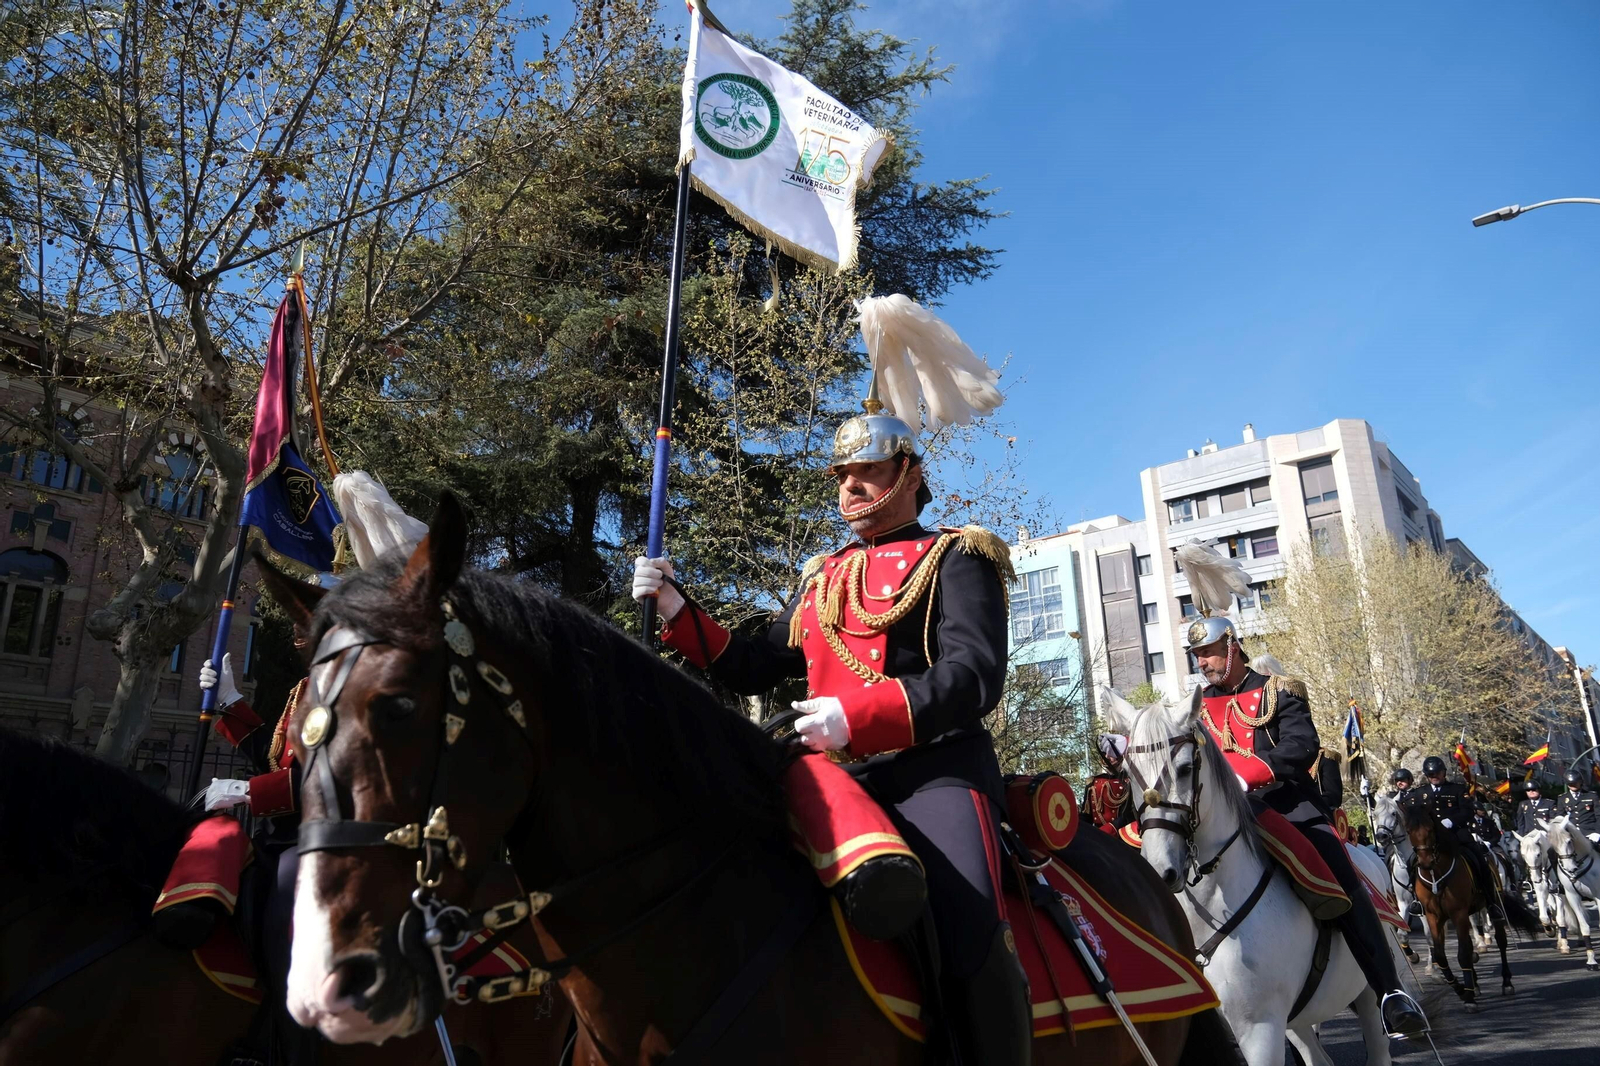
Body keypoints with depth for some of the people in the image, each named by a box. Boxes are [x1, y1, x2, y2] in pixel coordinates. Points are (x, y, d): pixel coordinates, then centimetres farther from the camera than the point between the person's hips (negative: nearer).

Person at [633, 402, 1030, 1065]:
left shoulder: (954, 558, 5)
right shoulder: (822, 579, 23)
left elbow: (975, 675, -11)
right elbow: (755, 669, 26)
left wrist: (857, 717, -23)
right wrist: (676, 610, 12)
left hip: (936, 767, -6)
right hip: (837, 776, 7)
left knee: (972, 947, -27)